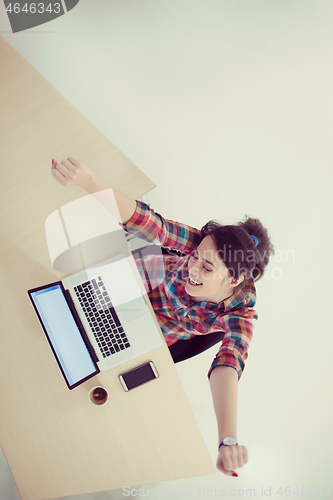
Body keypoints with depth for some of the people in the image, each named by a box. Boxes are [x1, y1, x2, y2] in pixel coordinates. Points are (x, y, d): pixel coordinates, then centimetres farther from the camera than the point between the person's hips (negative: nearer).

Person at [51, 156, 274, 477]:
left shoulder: (241, 313, -39)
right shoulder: (201, 244, -38)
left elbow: (229, 366, -54)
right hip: (150, 290, 1)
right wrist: (88, 180, -69)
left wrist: (228, 440, -71)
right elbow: (145, 221, -52)